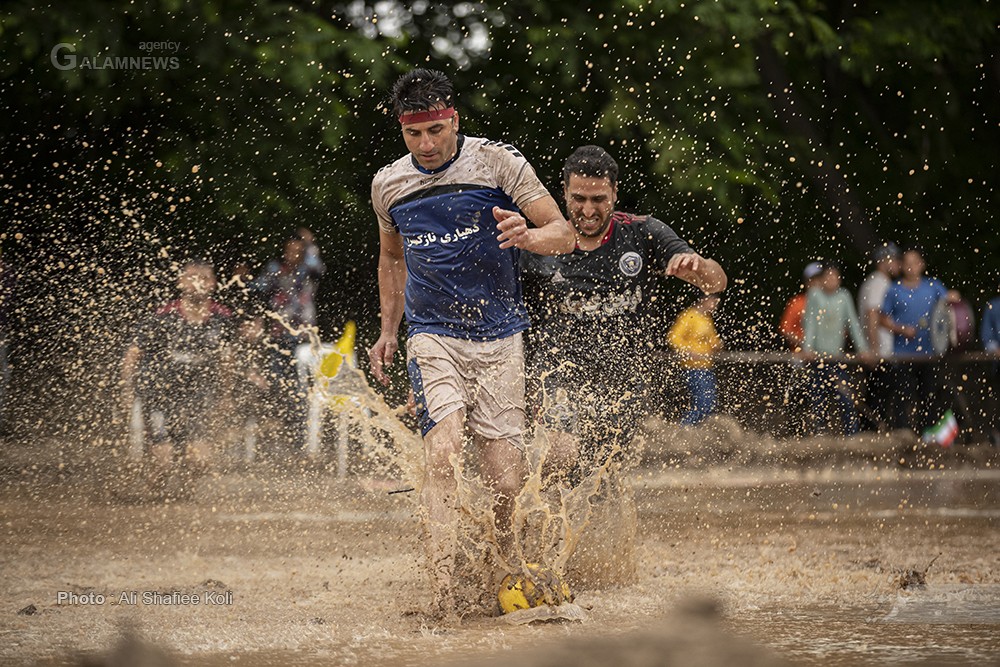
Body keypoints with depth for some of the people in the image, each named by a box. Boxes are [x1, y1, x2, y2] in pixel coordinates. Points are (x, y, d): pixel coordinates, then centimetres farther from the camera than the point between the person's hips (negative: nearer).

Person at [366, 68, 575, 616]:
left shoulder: (498, 163, -4)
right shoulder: (388, 185, 5)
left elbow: (564, 235, -3)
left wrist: (526, 235, -25)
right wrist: (389, 333, 19)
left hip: (498, 337, 0)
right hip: (432, 337, 1)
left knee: (506, 481, -3)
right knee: (442, 455, -22)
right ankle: (444, 593, -28)